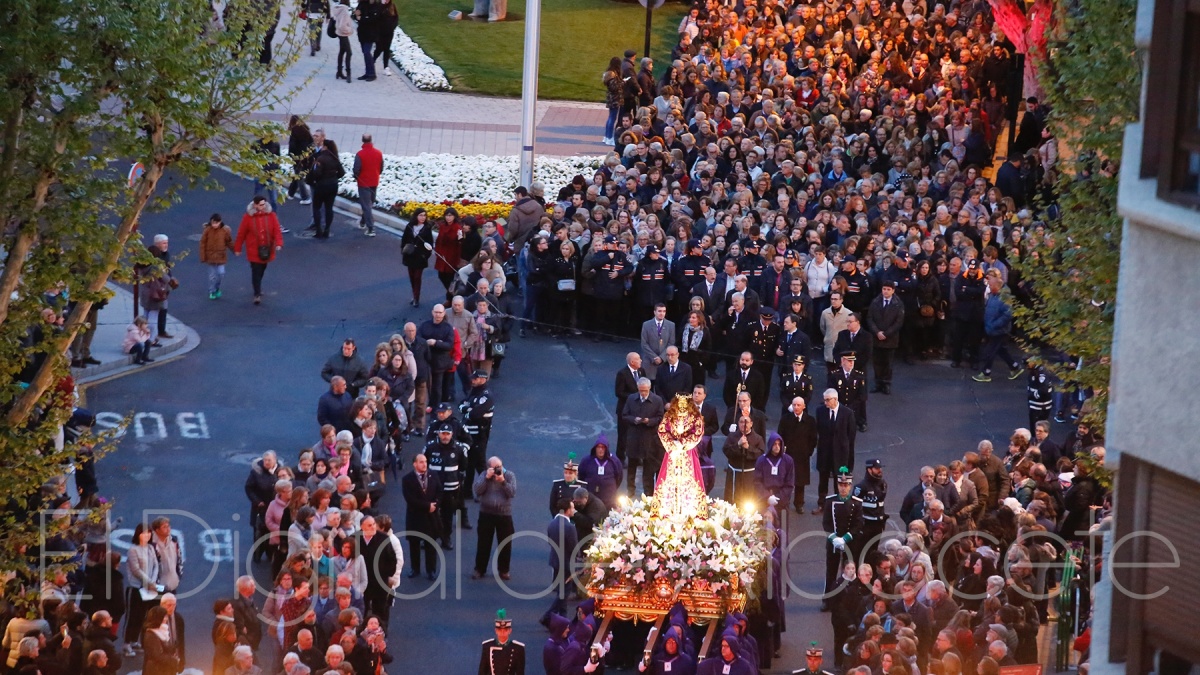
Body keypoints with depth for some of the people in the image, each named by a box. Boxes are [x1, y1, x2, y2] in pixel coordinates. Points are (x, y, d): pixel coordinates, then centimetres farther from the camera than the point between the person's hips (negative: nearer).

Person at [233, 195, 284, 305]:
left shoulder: (271, 215, -7)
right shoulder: (248, 217, -12)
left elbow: (277, 230, -9)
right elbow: (241, 233, -5)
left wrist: (279, 243, -25)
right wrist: (237, 248, 0)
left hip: (267, 249, 3)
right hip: (254, 250, -3)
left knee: (261, 270, 20)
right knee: (256, 272, -7)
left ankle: (258, 288, 42)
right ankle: (257, 294, -2)